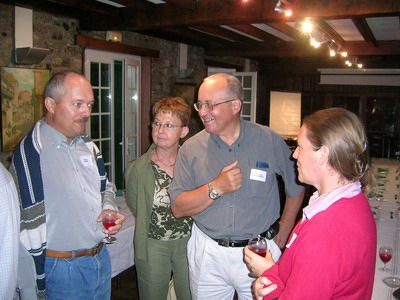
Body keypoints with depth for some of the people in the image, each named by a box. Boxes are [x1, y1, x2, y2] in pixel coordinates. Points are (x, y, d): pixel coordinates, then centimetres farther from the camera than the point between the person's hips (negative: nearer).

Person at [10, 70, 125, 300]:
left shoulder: (87, 145, 4)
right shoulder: (30, 153, -19)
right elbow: (30, 227, -17)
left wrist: (110, 210, -4)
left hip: (101, 258, 7)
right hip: (62, 268, -7)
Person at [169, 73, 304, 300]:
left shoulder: (269, 141, -7)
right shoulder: (191, 148, -5)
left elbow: (296, 186, 6)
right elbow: (178, 208, -8)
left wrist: (284, 230, 5)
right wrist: (216, 188, -19)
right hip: (207, 253, 1)